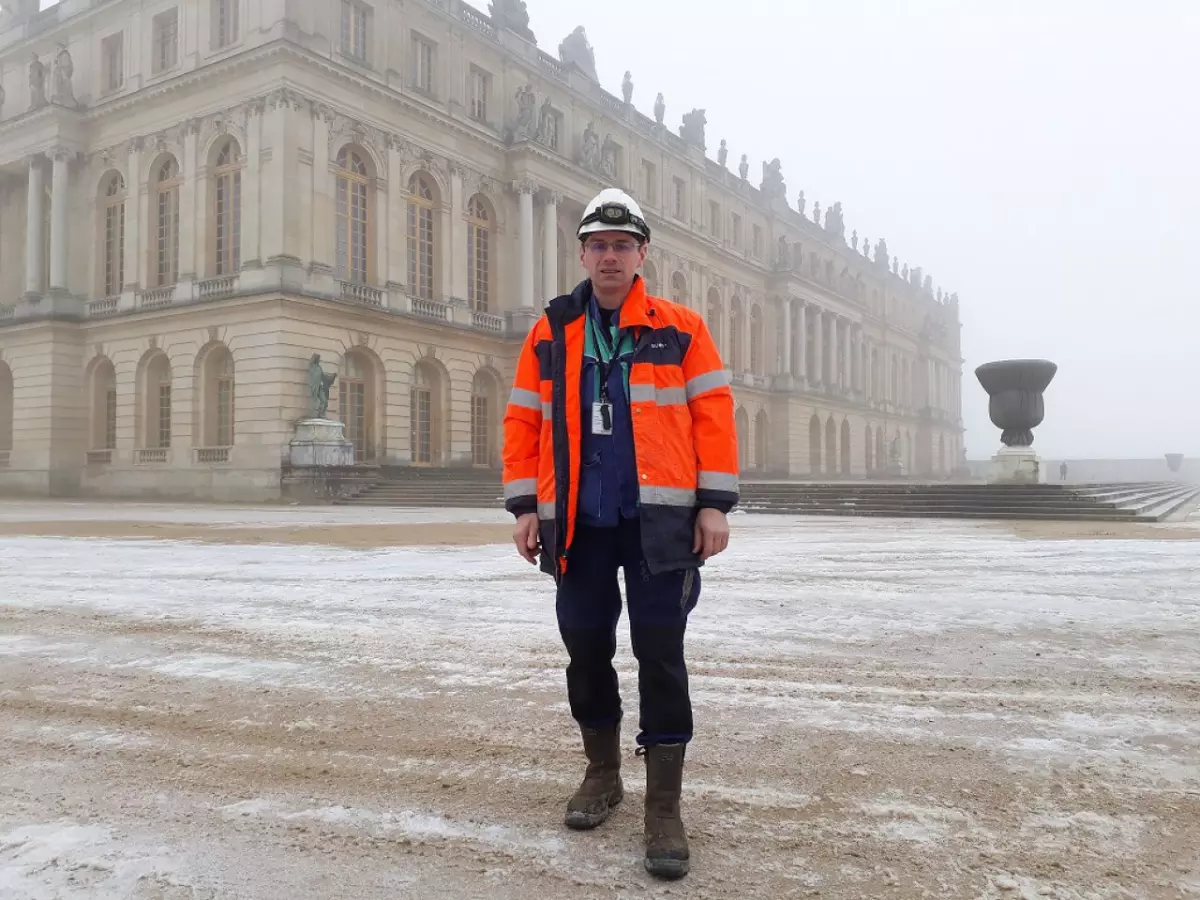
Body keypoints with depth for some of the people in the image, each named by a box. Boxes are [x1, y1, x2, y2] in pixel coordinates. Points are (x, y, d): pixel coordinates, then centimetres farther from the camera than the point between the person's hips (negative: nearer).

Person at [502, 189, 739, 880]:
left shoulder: (681, 329, 3)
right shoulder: (550, 335, 9)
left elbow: (714, 413, -1)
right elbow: (523, 421, 8)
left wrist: (714, 504, -7)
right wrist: (525, 507, 1)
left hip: (658, 520, -2)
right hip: (579, 523, 3)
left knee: (660, 656, -1)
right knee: (587, 649, 11)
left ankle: (665, 808, 9)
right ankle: (603, 773, 32)